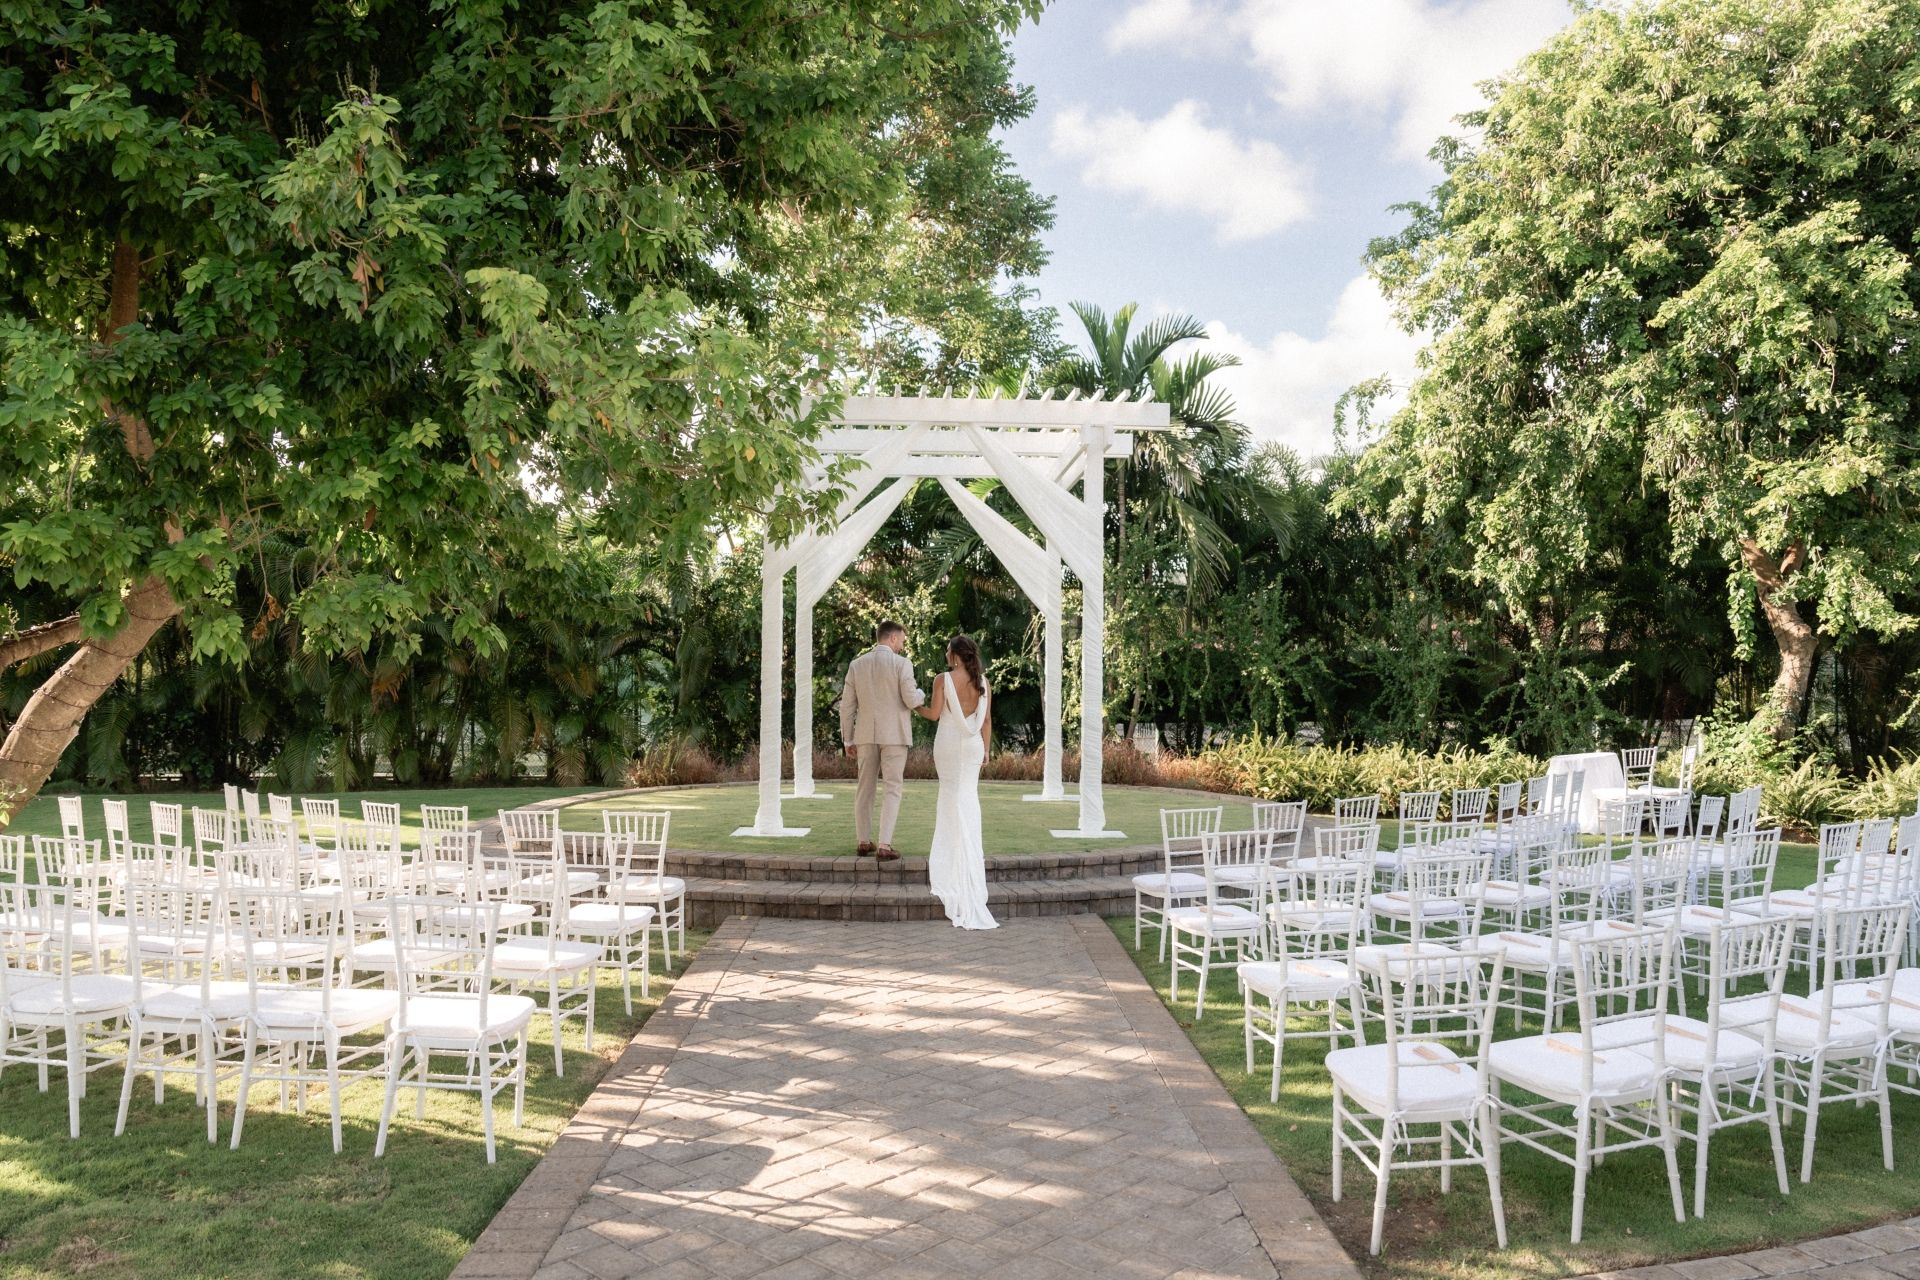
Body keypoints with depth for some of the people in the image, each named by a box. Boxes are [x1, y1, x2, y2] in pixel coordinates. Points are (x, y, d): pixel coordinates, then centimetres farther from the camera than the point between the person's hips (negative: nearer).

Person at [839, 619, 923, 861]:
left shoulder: (856, 664, 5)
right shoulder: (902, 663, -8)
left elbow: (847, 705, 5)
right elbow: (911, 701, -13)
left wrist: (848, 740, 11)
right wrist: (920, 693, 12)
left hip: (866, 734, 4)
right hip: (894, 734, -4)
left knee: (865, 788, 14)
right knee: (891, 790, -2)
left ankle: (863, 842, 19)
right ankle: (884, 846, -10)